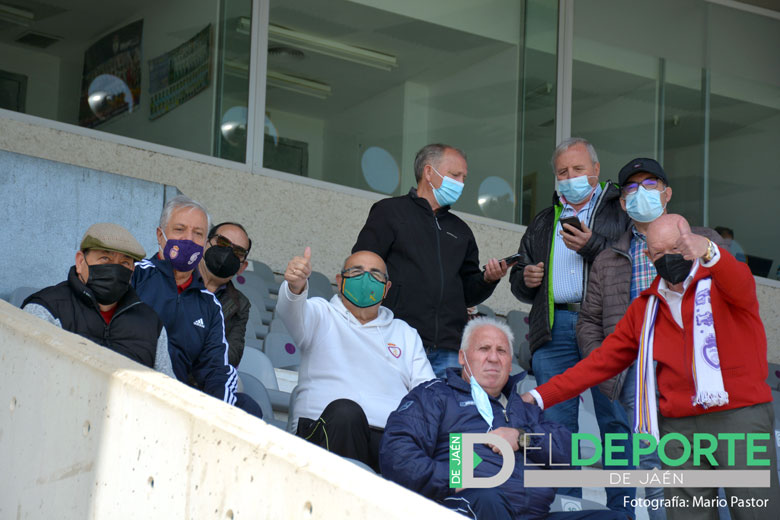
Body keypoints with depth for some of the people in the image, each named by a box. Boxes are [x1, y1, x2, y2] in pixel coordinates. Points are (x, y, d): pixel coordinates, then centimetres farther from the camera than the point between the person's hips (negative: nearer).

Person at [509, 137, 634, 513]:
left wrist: (593, 246, -12)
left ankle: (621, 510, -2)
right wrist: (525, 279, 8)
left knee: (617, 422, -6)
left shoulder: (621, 211, 10)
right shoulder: (543, 223, 25)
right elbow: (519, 281, 31)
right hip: (555, 329, 4)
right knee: (556, 424, 1)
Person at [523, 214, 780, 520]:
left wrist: (708, 252, -45)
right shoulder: (645, 308, 16)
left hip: (740, 417, -4)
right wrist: (541, 396, 12)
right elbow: (603, 360, 18)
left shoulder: (720, 282, 3)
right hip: (679, 427, 4)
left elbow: (741, 286, -23)